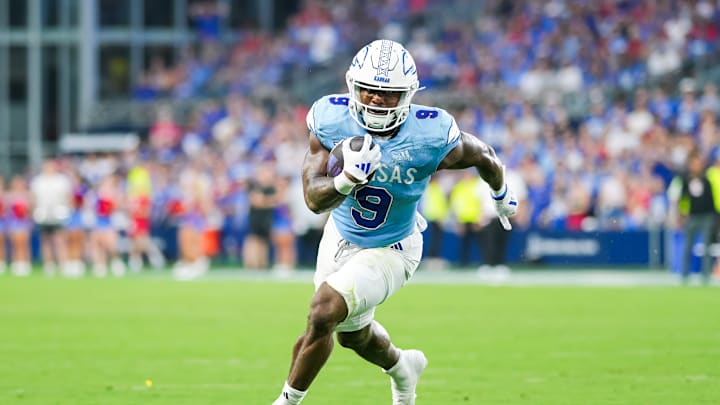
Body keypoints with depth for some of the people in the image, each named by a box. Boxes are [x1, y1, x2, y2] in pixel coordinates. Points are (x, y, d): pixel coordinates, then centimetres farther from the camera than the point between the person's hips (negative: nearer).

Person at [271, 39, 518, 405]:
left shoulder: (429, 139, -30)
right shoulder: (332, 121, -23)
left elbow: (482, 156, -8)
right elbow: (314, 199, -24)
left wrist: (501, 195, 14)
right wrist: (347, 180, -47)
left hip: (391, 251, -4)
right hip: (341, 236, 5)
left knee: (323, 314, -23)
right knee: (352, 333, 26)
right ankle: (402, 368, 59)